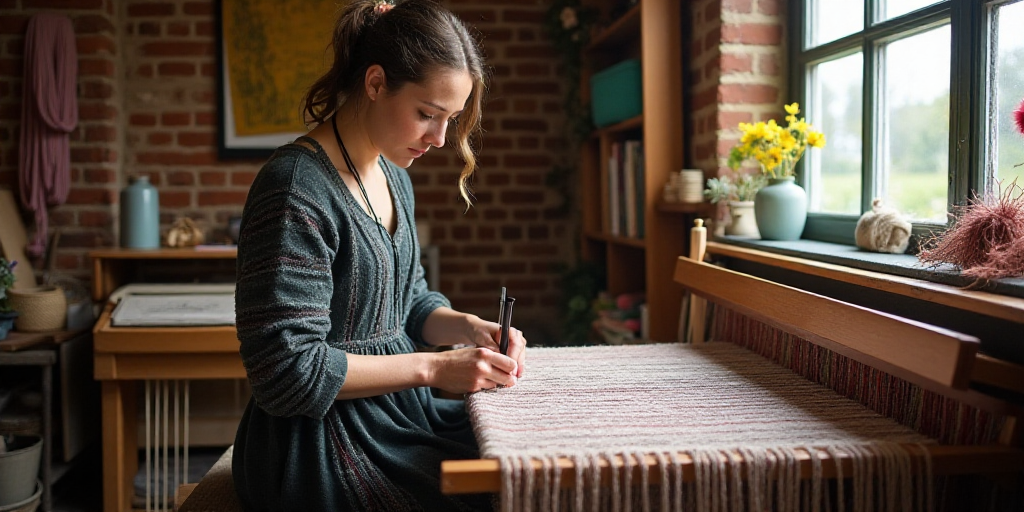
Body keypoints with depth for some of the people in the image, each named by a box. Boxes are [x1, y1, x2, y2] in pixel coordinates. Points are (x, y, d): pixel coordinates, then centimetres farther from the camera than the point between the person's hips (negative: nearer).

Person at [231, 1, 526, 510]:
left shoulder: (391, 176, 8)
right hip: (323, 444, -8)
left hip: (392, 410, 8)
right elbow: (289, 369, -22)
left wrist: (469, 327, -2)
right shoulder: (297, 191, -20)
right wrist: (432, 367, -20)